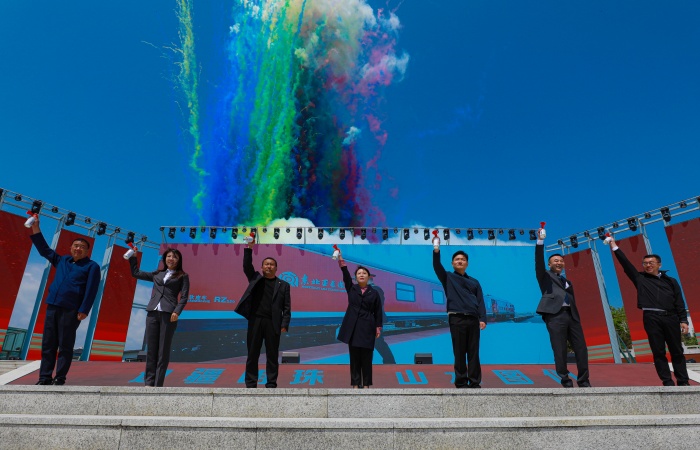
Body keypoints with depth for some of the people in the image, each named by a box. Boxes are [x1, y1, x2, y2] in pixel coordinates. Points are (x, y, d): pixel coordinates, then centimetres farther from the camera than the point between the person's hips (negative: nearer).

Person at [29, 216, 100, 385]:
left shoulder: (92, 266, 1)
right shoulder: (62, 260, 18)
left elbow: (91, 290, -7)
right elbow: (44, 249, 28)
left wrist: (83, 310, -15)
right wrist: (35, 227, 24)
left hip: (71, 310, -5)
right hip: (52, 306, 6)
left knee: (65, 346, -2)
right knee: (48, 344, 7)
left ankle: (59, 379, 5)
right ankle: (45, 378, 14)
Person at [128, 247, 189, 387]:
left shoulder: (182, 276, 7)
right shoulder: (157, 274, 19)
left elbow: (184, 297, -1)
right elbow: (136, 273, 26)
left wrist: (177, 312, -14)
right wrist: (133, 257, 21)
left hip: (168, 314, -4)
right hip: (152, 313, 4)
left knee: (163, 350, -1)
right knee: (151, 349, 5)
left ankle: (158, 384, 4)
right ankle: (148, 382, 12)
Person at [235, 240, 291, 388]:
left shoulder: (283, 285, 8)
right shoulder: (255, 279, 12)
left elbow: (286, 307, 4)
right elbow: (247, 266, -4)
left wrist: (284, 325, -6)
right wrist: (249, 248, -14)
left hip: (273, 323, -1)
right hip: (255, 321, 1)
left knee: (272, 355, 4)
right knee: (252, 354, 6)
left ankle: (271, 384, 13)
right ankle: (251, 384, 15)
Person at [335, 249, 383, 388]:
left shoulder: (374, 293, 3)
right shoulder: (351, 288, 5)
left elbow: (378, 312, 4)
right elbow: (346, 275, -10)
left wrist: (378, 327, -2)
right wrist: (341, 260, -22)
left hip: (367, 327, -1)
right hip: (352, 327, 1)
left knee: (366, 357, 3)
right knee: (354, 356, 5)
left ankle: (366, 384, 13)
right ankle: (355, 383, 12)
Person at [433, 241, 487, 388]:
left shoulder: (474, 282, 17)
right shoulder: (448, 278, 10)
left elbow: (480, 301, 10)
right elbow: (437, 266, -8)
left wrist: (482, 319, -4)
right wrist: (436, 250, -23)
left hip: (473, 320, 3)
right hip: (457, 319, -2)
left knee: (473, 353, 4)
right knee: (459, 353, 2)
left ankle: (475, 383, 12)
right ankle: (461, 383, 11)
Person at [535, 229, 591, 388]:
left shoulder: (568, 282, 27)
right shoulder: (545, 276, 13)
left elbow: (572, 301, 23)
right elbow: (538, 261, -4)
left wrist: (578, 319, 13)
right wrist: (540, 241, -14)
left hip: (571, 316, 5)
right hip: (555, 315, -5)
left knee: (581, 348, 2)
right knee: (560, 351, -5)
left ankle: (584, 381, 14)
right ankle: (566, 382, 5)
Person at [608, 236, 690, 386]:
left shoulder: (671, 281, 16)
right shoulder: (640, 278, 12)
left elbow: (680, 303, 12)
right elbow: (626, 264, 5)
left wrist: (683, 320, 2)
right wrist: (614, 247, 0)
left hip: (670, 317, 1)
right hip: (652, 318, -1)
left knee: (677, 351, 4)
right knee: (658, 352, -1)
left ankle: (683, 382, 11)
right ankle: (667, 382, 4)